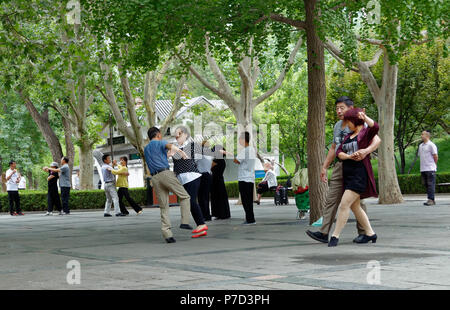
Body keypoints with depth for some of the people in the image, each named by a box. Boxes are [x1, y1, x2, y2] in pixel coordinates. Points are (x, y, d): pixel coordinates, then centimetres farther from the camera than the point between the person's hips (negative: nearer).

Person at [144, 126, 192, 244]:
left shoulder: (146, 149, 28)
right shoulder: (160, 143, 8)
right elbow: (170, 146, -15)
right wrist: (182, 152, -7)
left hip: (155, 179, 6)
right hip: (166, 174, -6)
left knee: (164, 208, 5)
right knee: (184, 196, 8)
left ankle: (167, 234, -7)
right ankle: (184, 222, -4)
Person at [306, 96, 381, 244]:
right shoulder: (337, 126, 16)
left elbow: (376, 140, -17)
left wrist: (366, 151, -36)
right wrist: (324, 167, 20)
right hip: (339, 166, 7)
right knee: (331, 199, 1)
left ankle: (363, 232, 8)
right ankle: (324, 233, 0)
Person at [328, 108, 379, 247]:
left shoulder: (366, 133, -2)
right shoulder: (348, 136, 20)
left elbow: (375, 127, -27)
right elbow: (339, 152, 6)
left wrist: (364, 116, -21)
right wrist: (348, 156, -12)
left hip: (359, 175, -9)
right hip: (348, 175, 9)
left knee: (344, 205, -13)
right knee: (354, 206, 12)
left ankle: (335, 236, -9)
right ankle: (370, 233, 22)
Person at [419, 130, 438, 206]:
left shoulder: (431, 145, -7)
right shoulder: (420, 146, 16)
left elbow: (435, 156, -6)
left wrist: (434, 165, 4)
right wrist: (423, 165, 13)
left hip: (430, 169, -7)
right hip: (423, 169, 8)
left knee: (431, 184, -8)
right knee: (426, 185, 7)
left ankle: (431, 200, -8)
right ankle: (431, 200, 12)